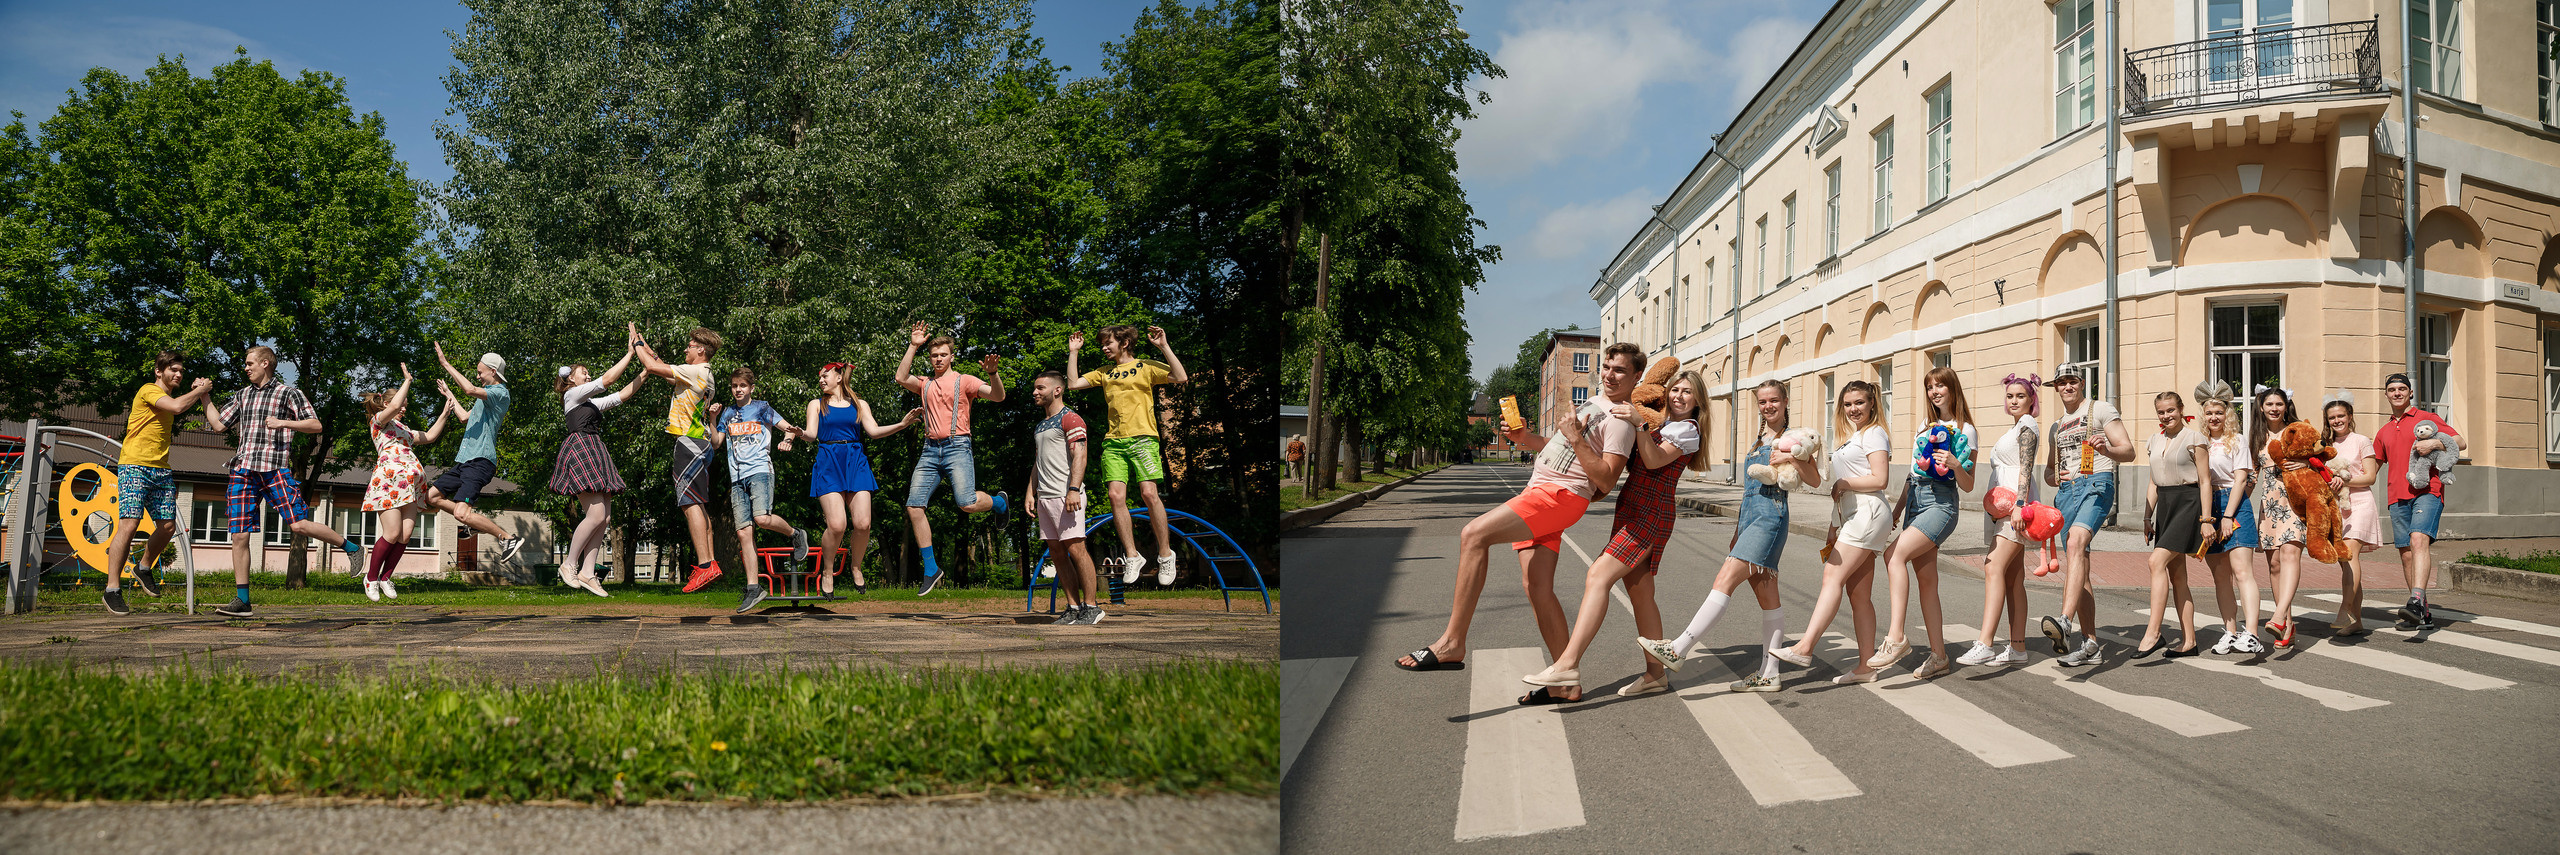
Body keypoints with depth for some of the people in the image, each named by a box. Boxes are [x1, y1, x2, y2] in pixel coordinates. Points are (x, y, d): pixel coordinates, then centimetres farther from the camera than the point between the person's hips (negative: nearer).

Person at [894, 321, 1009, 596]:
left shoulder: (963, 381, 6)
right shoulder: (925, 384, 18)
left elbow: (998, 396, -6)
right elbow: (901, 378, -1)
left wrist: (992, 373, -25)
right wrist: (913, 346, -1)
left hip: (957, 447, -5)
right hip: (930, 450, 5)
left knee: (968, 504, -23)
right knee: (914, 507, -6)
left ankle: (999, 502, 14)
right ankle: (931, 569, 3)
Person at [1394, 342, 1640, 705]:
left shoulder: (1621, 421, -6)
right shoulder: (1594, 402, 23)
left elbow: (1606, 481, -14)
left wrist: (1576, 438, -18)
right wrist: (1526, 439, 13)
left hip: (1560, 495, -10)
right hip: (1539, 491, 10)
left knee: (1474, 534, -23)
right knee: (1537, 589, 2)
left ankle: (1452, 643, -24)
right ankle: (1568, 683, 6)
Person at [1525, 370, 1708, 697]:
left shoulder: (1688, 429, -2)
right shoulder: (1661, 424, 26)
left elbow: (1654, 461, -15)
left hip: (1652, 513, -9)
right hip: (1631, 509, 9)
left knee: (1598, 576, -20)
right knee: (1639, 594, 7)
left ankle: (1568, 664, -28)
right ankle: (1655, 674, 12)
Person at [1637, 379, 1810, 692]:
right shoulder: (1759, 440, 23)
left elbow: (1815, 481, -8)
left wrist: (1791, 457, -23)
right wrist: (1738, 531, 26)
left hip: (1770, 517, -9)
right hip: (1749, 517, 9)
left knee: (1725, 580, -18)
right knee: (1766, 596, 8)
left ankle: (1678, 650, -25)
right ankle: (1768, 674, 10)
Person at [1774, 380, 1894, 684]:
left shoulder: (1874, 434, -2)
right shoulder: (1848, 438, 25)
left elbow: (1879, 479, -14)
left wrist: (1843, 484, -4)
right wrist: (1834, 527, 20)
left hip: (1870, 512, -10)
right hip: (1852, 517, 10)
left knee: (1833, 576, -20)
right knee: (1858, 593, 5)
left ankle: (1804, 647, -29)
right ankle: (1866, 666, 6)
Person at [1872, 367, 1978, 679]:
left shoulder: (1964, 431, 0)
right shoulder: (1924, 427, 20)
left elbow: (1967, 486, -4)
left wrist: (1955, 464, -22)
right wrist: (1898, 509, 21)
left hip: (1941, 502, -7)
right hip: (1916, 501, 7)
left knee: (1895, 556, -26)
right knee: (1926, 580, 3)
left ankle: (1896, 637, -30)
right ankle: (1938, 656, 6)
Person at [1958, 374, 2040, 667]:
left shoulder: (2027, 425, -5)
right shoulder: (2016, 428, 24)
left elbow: (2025, 468, -16)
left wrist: (2019, 505, -25)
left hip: (2016, 503, -10)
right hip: (2003, 506, 10)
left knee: (1994, 568, -21)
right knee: (2013, 577, 7)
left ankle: (1984, 644, -30)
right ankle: (2017, 647, 8)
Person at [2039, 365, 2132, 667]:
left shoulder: (2101, 409, 7)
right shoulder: (2057, 426, 25)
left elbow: (2128, 451, -1)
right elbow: (2049, 469, 30)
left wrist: (2105, 449, -24)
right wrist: (2053, 477, 6)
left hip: (2096, 484, -7)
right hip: (2066, 492, 7)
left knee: (2076, 543, -32)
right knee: (2077, 568, 3)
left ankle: (2066, 622, -47)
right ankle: (2090, 645, 7)